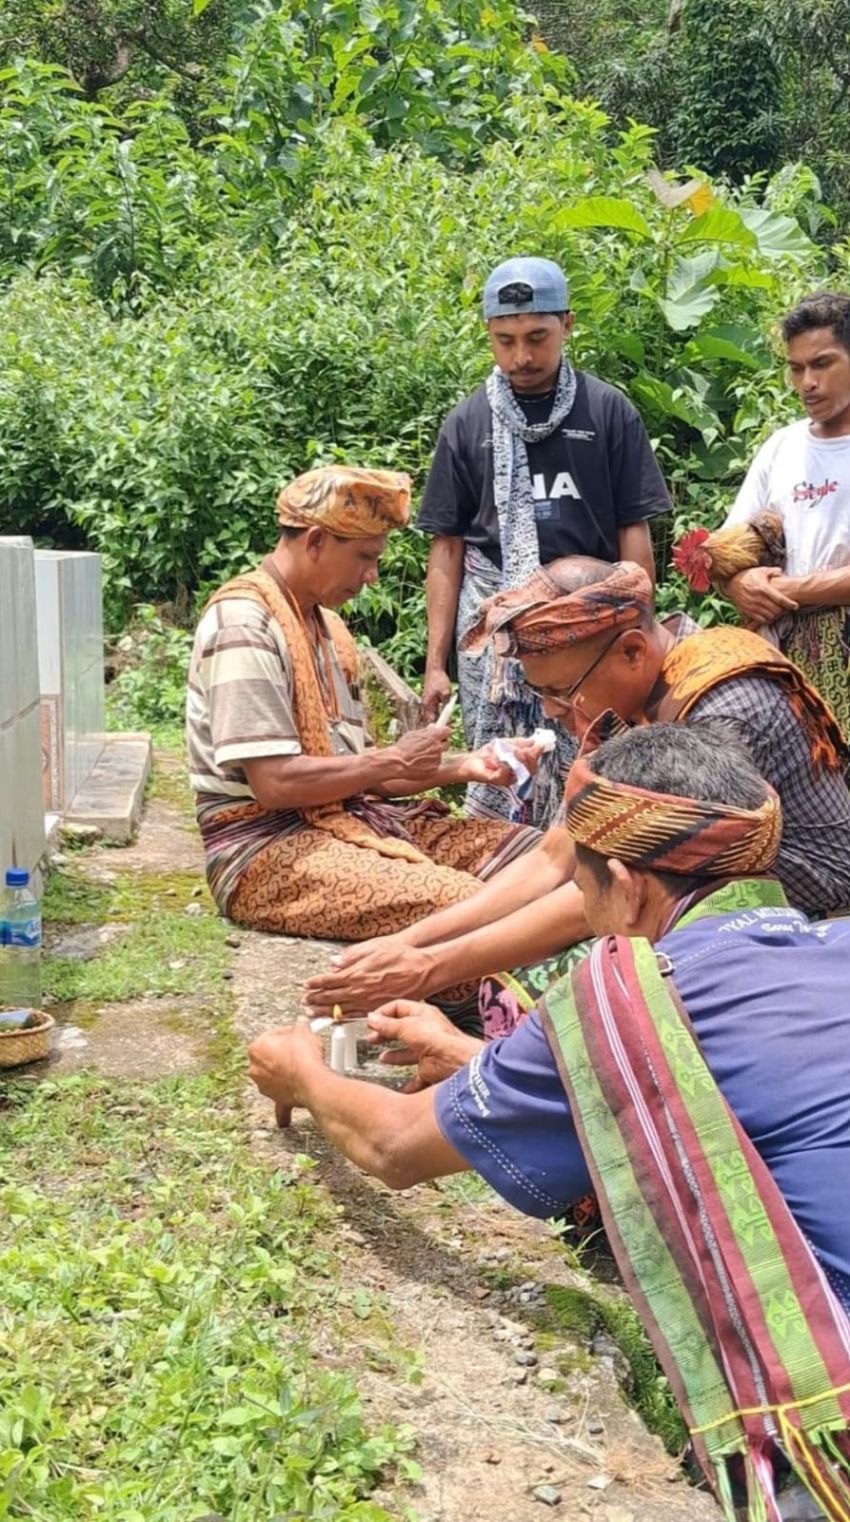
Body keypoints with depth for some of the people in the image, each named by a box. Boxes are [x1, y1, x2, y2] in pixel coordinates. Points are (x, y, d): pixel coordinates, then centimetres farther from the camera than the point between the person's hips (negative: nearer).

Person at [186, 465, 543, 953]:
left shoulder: (325, 624, 16)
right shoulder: (244, 625, -13)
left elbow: (356, 771, 15)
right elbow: (274, 782, -21)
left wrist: (461, 766, 2)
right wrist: (393, 761, -11)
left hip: (351, 819, 9)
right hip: (268, 849, -9)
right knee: (465, 907, -30)